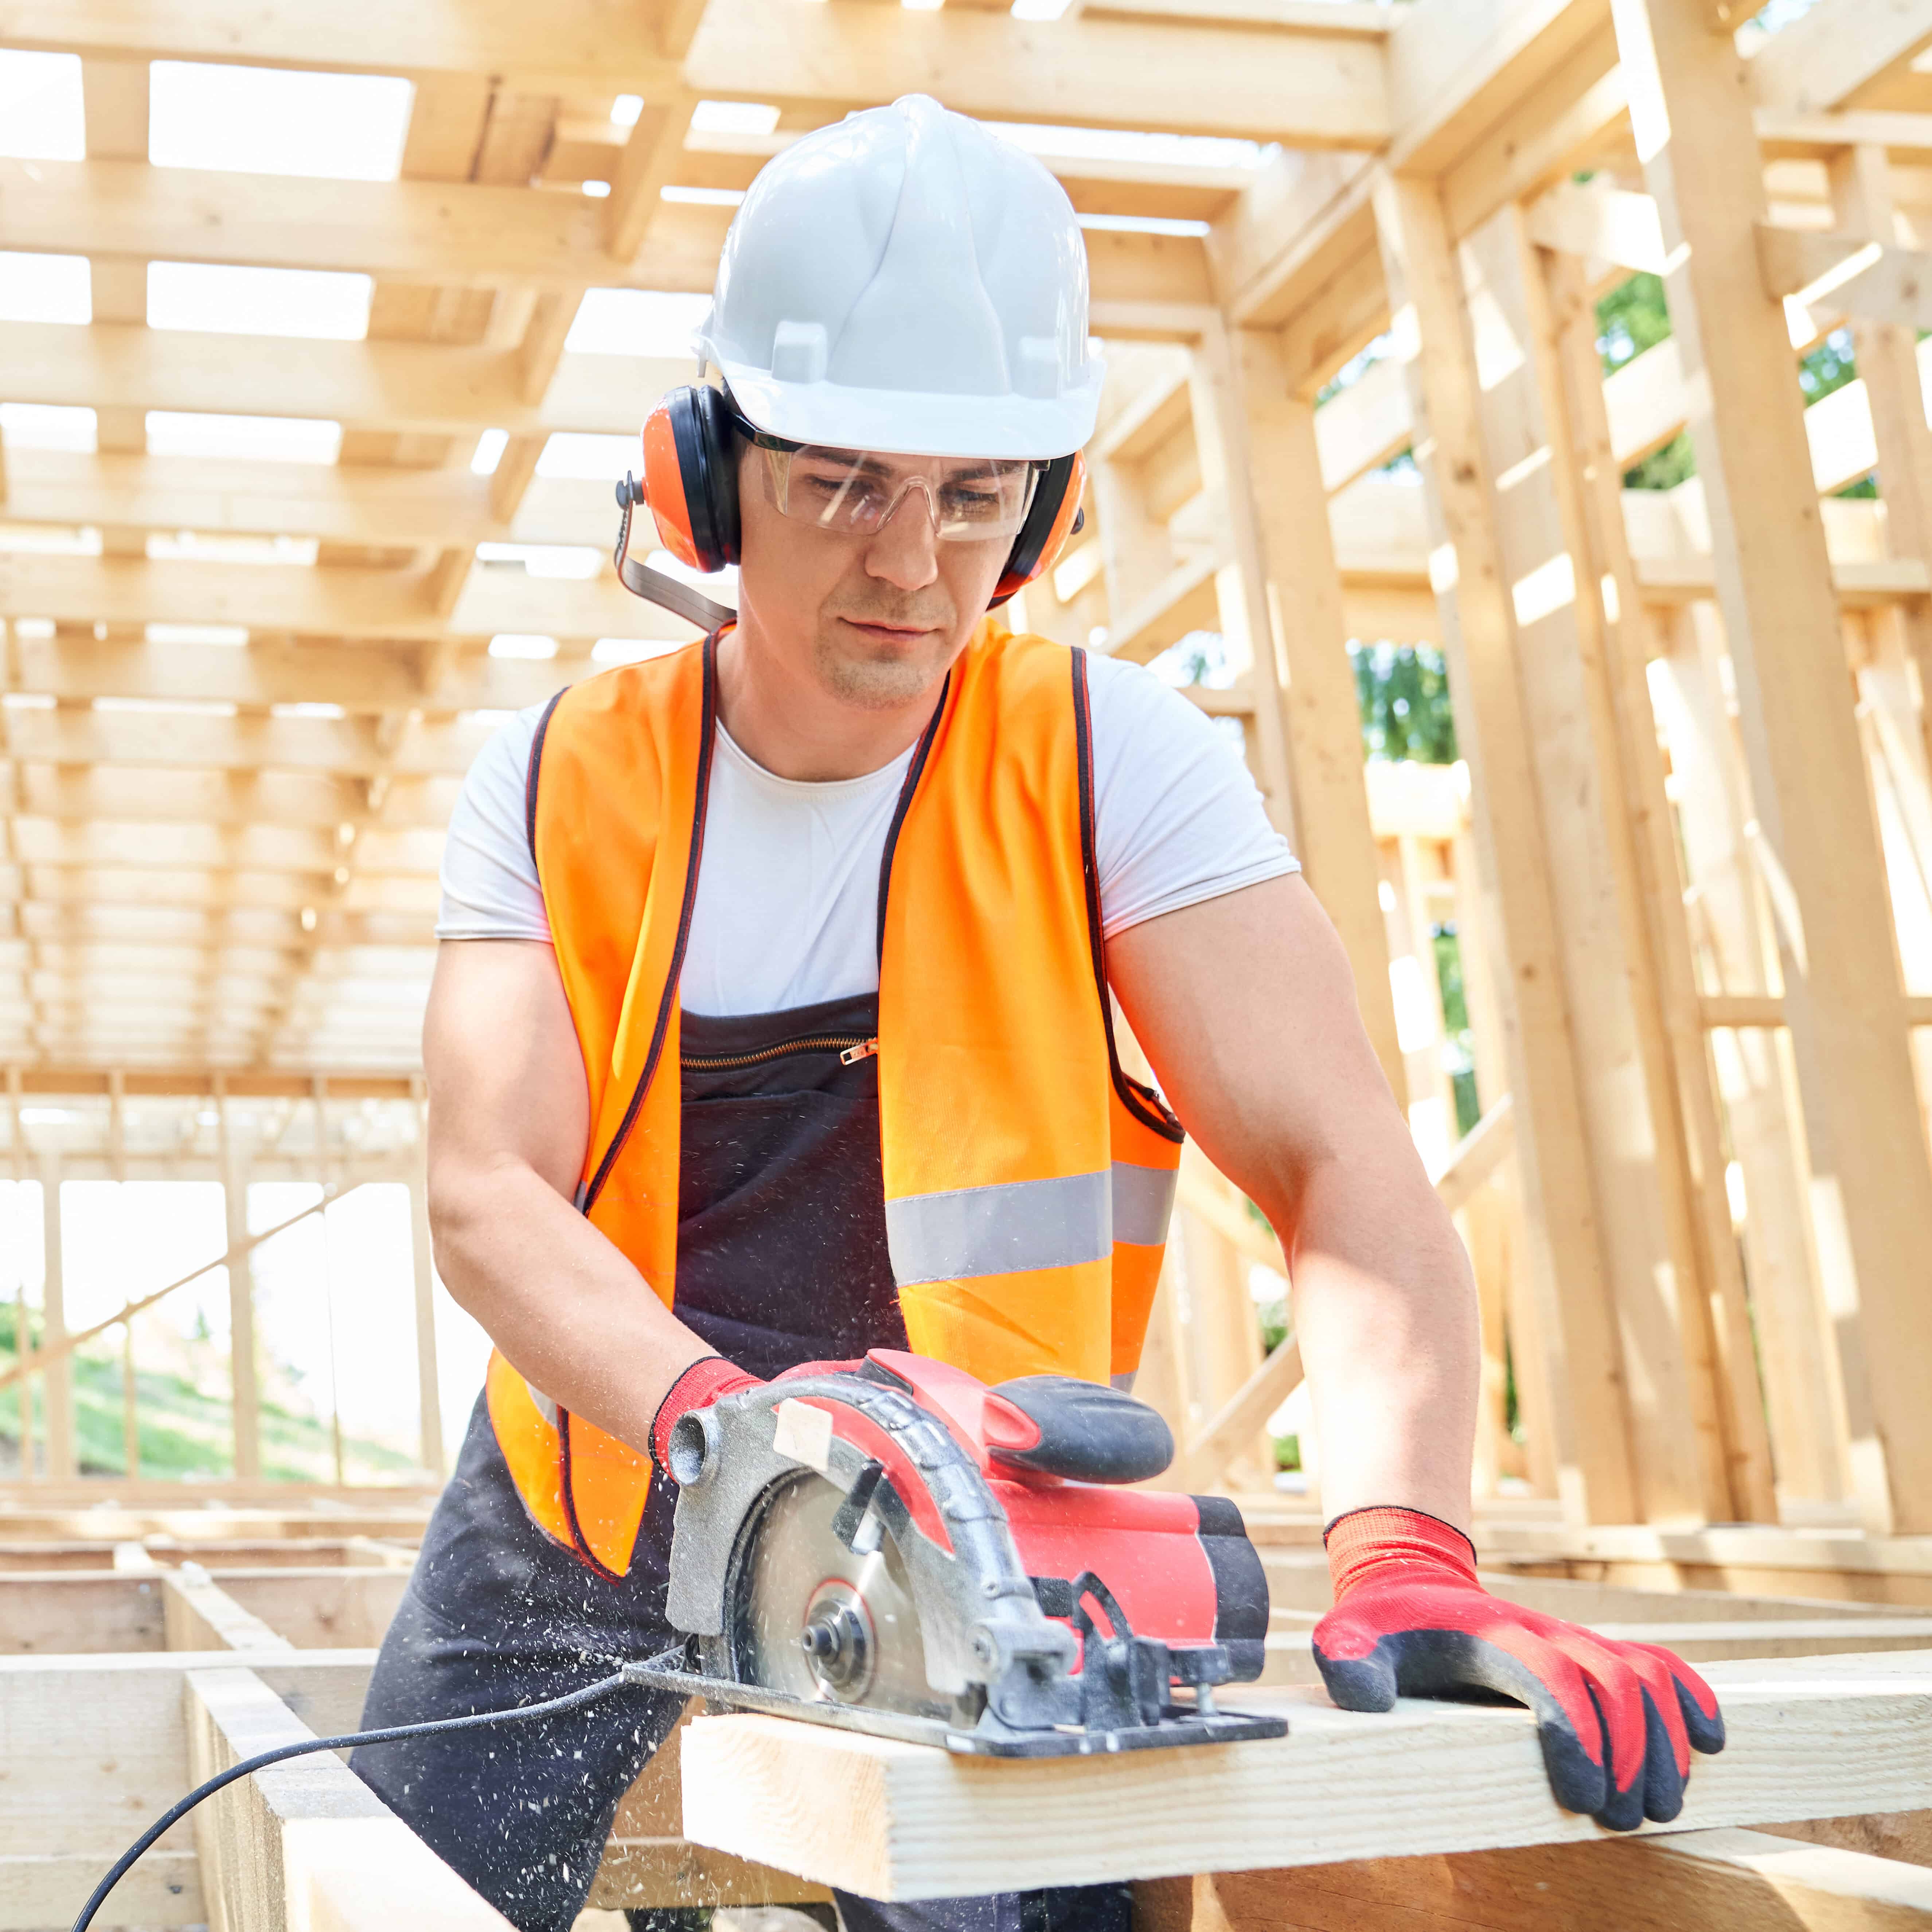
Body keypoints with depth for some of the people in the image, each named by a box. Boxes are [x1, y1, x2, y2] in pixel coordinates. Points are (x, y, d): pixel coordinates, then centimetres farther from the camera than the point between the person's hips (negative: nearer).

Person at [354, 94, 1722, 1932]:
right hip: (590, 1493, 2)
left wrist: (1402, 1546, -39)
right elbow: (486, 1192, -18)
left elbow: (1337, 1170, -21)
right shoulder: (560, 783, -7)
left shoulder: (1109, 760, -12)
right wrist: (718, 1414, -38)